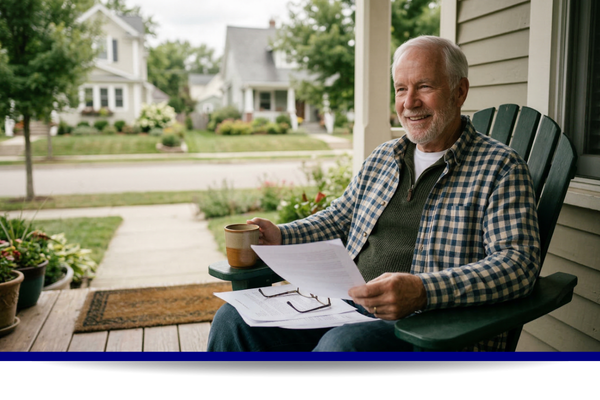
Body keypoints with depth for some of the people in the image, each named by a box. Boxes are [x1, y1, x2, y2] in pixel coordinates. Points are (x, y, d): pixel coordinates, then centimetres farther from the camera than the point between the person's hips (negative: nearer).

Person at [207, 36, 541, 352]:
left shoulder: (501, 168, -2)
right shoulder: (381, 159, 18)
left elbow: (518, 263, -15)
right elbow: (337, 220, 27)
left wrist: (423, 291, -30)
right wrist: (279, 236, 8)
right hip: (349, 309, 6)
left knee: (344, 344, -37)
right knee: (235, 318, -11)